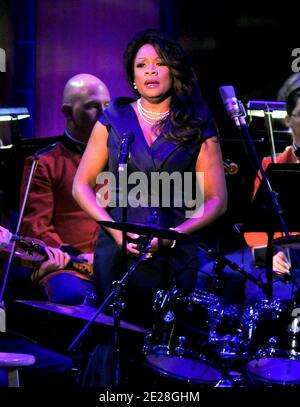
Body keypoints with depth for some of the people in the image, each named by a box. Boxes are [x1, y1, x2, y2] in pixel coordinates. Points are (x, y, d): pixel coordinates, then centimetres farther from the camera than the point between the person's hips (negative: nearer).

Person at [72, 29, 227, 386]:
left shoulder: (198, 127, 4)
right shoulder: (114, 119, 6)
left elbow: (216, 200, 2)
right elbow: (82, 186, 7)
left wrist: (174, 235, -12)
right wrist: (116, 230, -8)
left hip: (177, 258, -1)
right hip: (118, 252, 1)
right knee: (113, 347, 1)